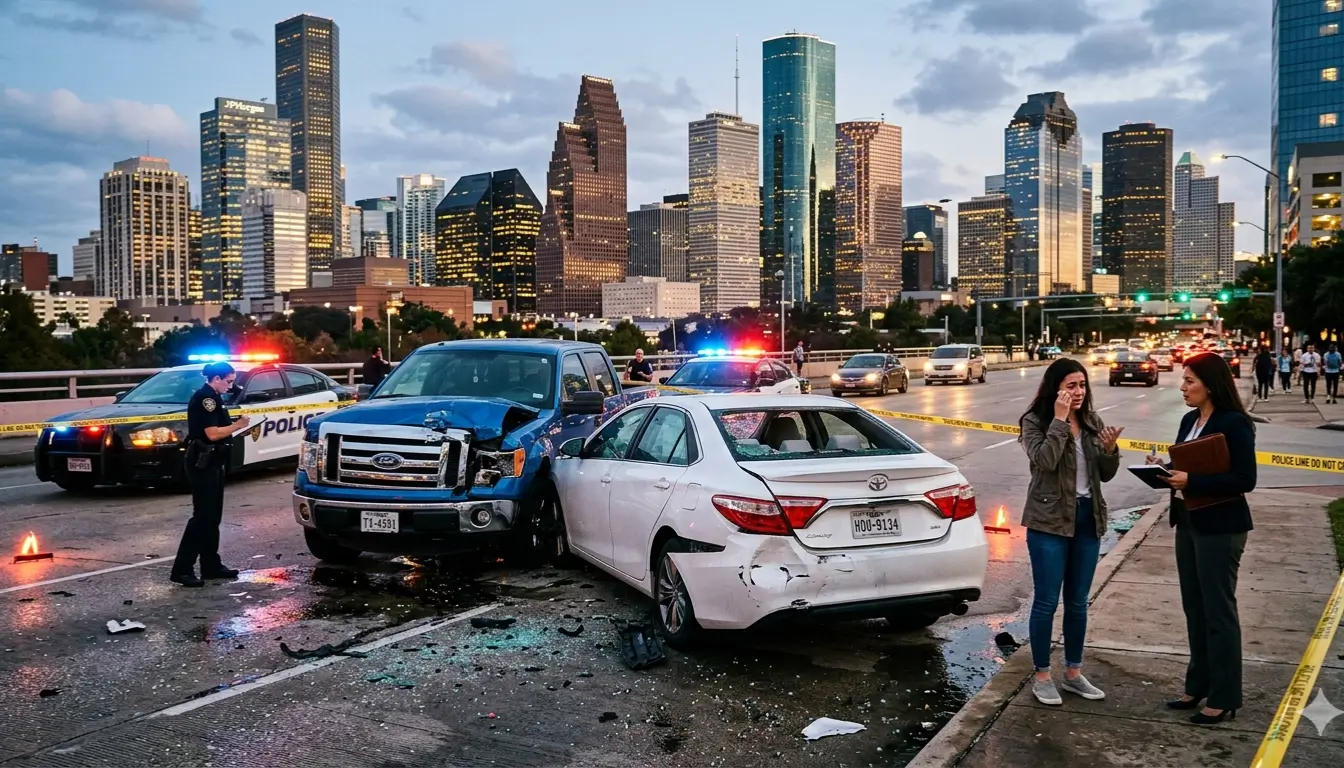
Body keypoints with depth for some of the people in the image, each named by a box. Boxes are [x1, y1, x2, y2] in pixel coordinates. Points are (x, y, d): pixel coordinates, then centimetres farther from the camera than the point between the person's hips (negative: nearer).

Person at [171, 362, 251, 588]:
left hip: (211, 462, 11)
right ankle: (181, 570, -8)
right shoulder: (205, 398, -15)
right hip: (202, 463, -11)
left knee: (213, 516, 13)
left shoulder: (213, 398, 16)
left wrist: (236, 426, 1)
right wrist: (237, 425, -13)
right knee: (202, 516, -10)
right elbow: (212, 434, -21)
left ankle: (211, 565, 20)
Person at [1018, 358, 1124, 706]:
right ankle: (1042, 676, 13)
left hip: (1088, 518, 5)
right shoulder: (1034, 421, -8)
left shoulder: (1093, 422, 8)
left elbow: (1106, 474, 9)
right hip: (1049, 520, -5)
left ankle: (1073, 672, 26)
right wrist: (1059, 420, -21)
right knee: (1046, 601, 1)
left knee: (1078, 602, 13)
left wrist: (1110, 450, -10)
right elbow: (1045, 461, -24)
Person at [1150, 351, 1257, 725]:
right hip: (1188, 524, 8)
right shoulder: (1189, 421, 9)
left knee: (1219, 611, 1)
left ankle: (1224, 698, 12)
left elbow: (1244, 480, -19)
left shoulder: (1234, 423, -15)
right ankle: (1198, 686, 26)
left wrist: (1191, 481, -24)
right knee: (1194, 608, 15)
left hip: (1220, 529, -8)